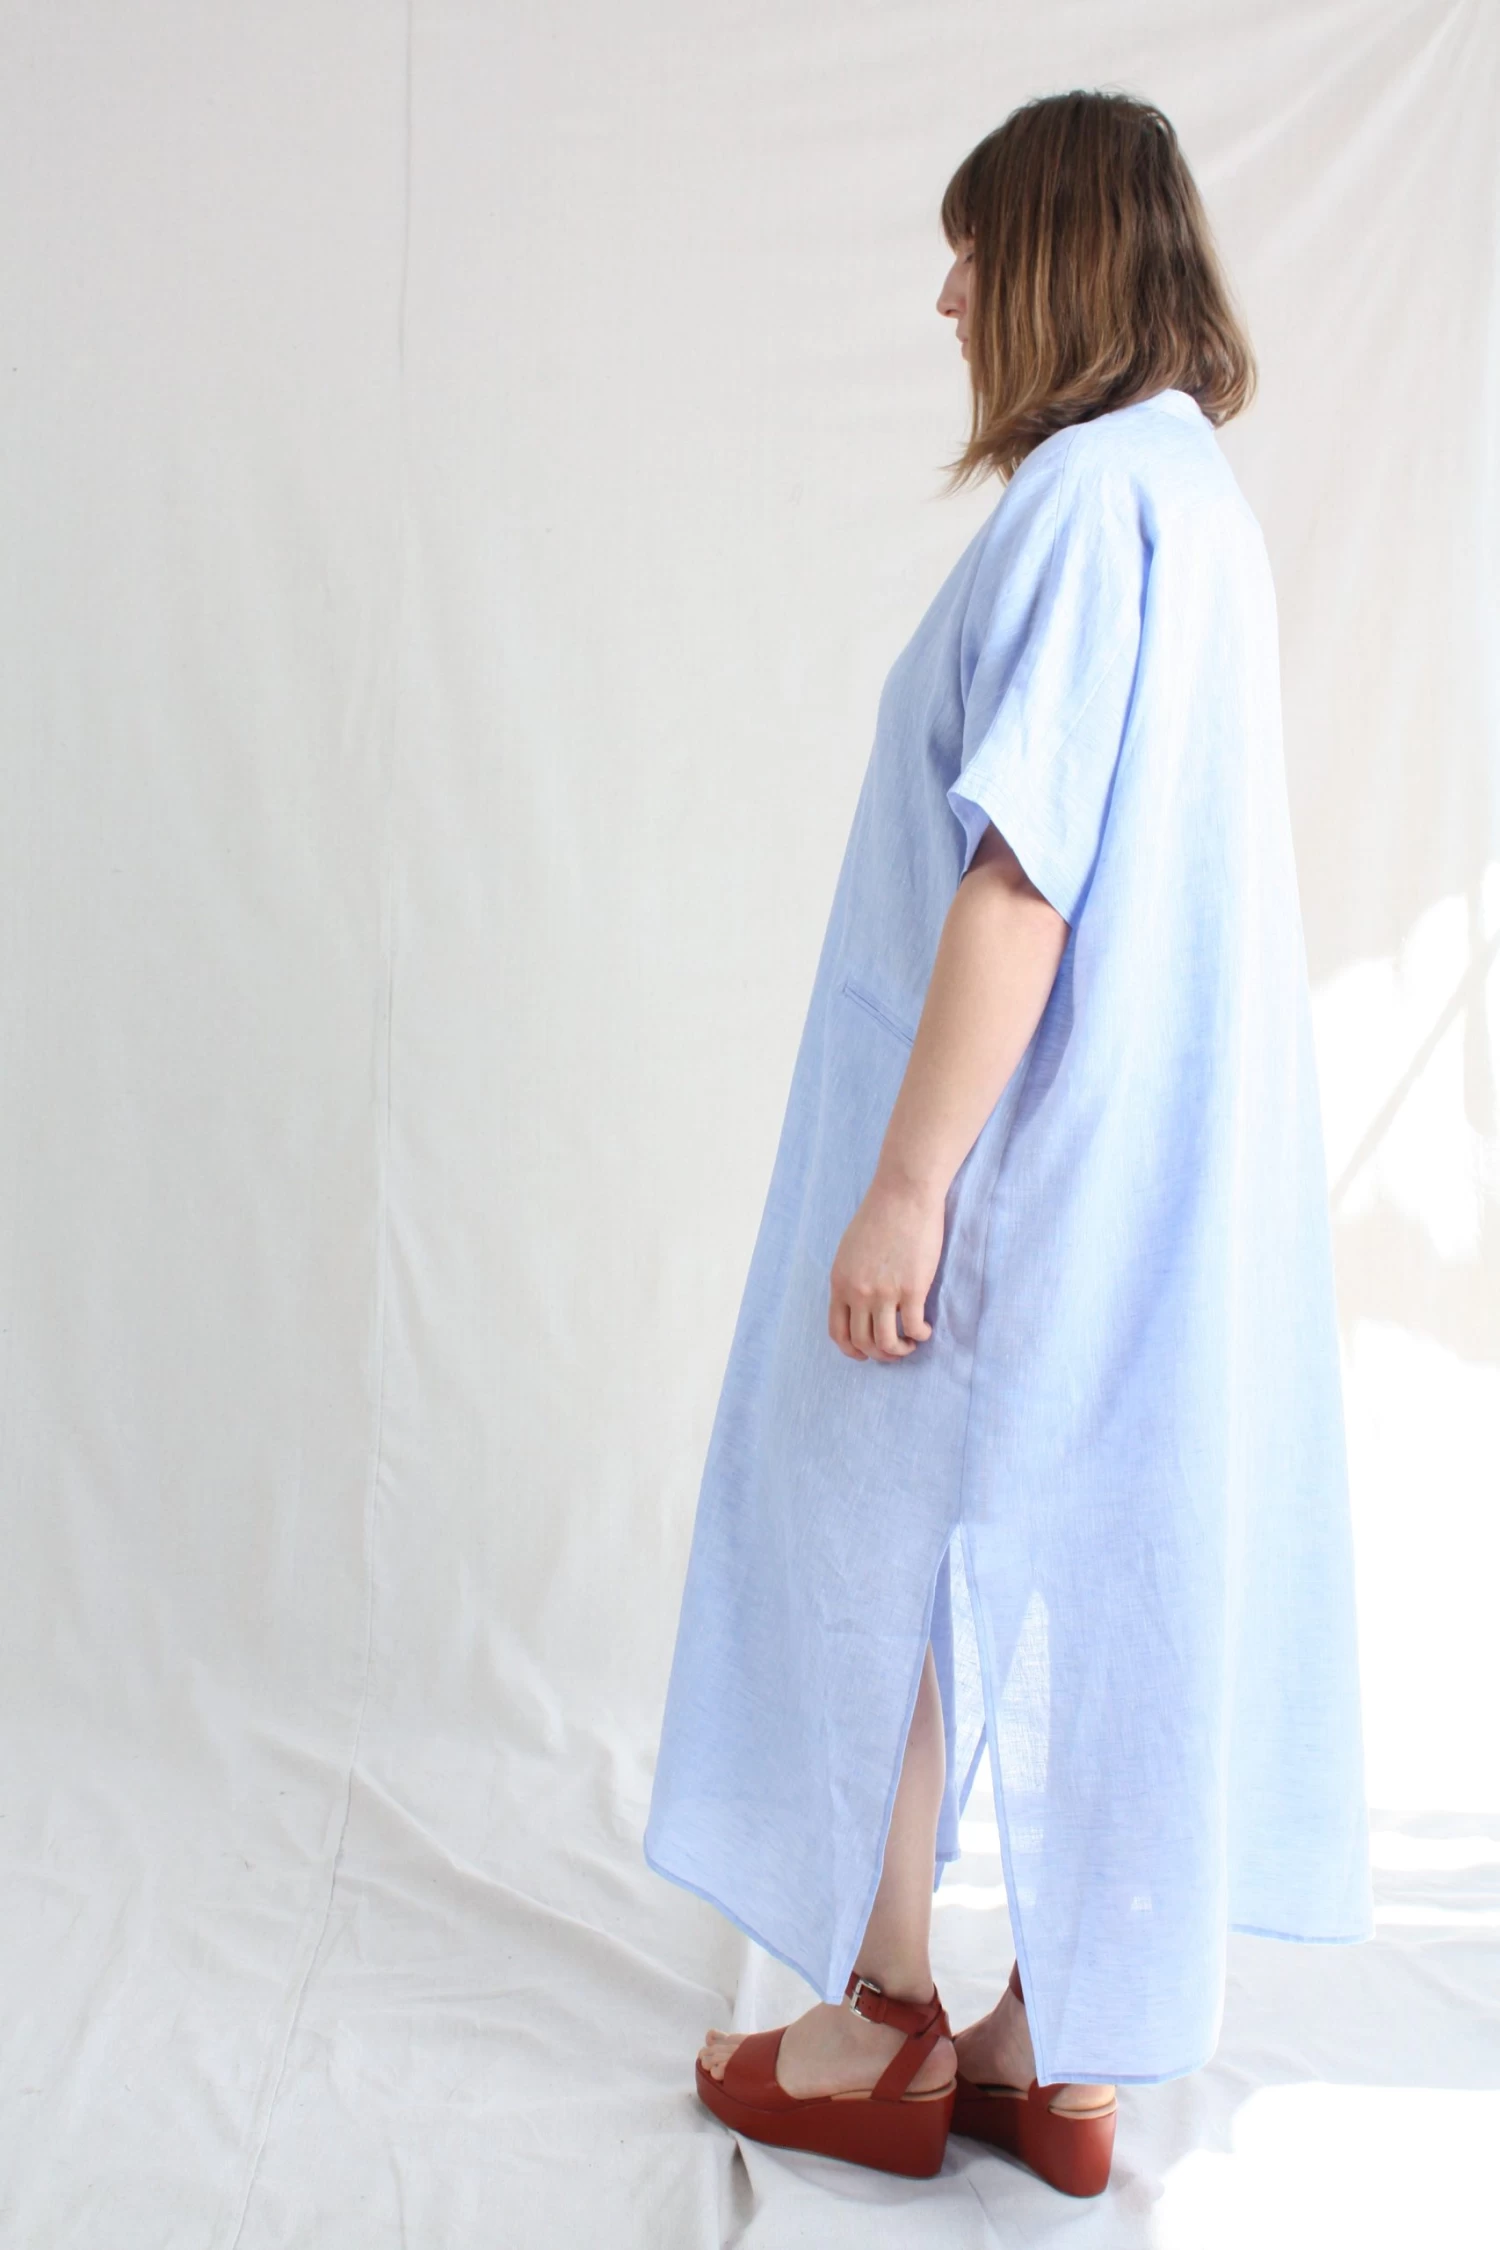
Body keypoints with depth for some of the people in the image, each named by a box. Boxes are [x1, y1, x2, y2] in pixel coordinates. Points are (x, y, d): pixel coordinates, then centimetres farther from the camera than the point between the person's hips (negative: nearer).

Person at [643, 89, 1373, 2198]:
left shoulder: (1086, 490, -16)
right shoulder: (1204, 495, 13)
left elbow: (1021, 874, -23)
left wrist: (906, 1183, -21)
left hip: (1027, 1153, -9)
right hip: (1169, 1157, 9)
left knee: (889, 1546, 5)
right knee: (1101, 1568, 11)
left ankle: (882, 2033, 18)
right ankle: (1059, 2060, 22)